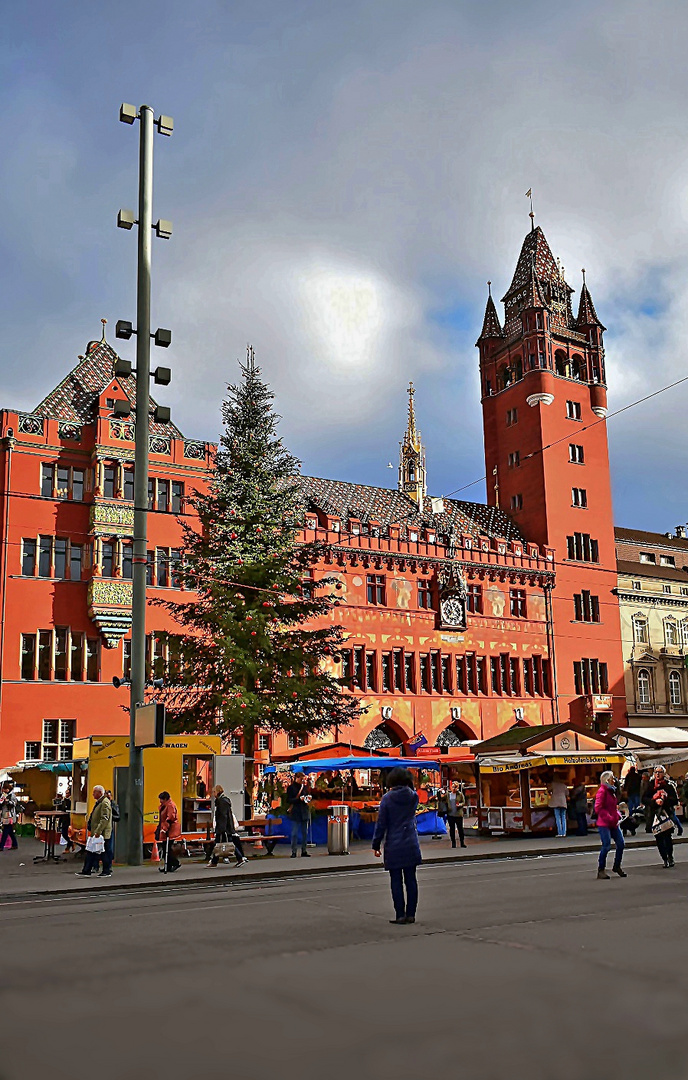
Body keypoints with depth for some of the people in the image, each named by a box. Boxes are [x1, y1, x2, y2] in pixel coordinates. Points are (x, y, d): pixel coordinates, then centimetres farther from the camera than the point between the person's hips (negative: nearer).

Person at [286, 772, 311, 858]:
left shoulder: (304, 787, 13)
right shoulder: (291, 787, -2)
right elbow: (288, 800, -8)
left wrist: (308, 799, -3)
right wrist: (299, 799, -19)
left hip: (304, 812, 5)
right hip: (295, 813, -5)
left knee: (305, 833, 6)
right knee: (294, 833, -5)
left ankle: (304, 851, 12)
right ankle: (293, 852, -1)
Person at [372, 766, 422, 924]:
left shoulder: (387, 798, -8)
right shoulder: (413, 797, 1)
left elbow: (381, 823, -6)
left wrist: (376, 845, 1)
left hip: (394, 846, -3)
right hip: (411, 845, 3)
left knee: (396, 881, 3)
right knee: (411, 880, 8)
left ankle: (400, 915, 2)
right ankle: (410, 914, 10)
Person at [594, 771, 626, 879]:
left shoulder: (611, 791, 16)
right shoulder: (602, 791, -12)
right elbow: (598, 808, -18)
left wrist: (617, 815, 9)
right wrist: (609, 818, -20)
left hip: (613, 823, 9)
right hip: (604, 824, -9)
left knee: (620, 843, 6)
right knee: (606, 846, -10)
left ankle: (617, 866, 24)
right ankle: (601, 870, 1)